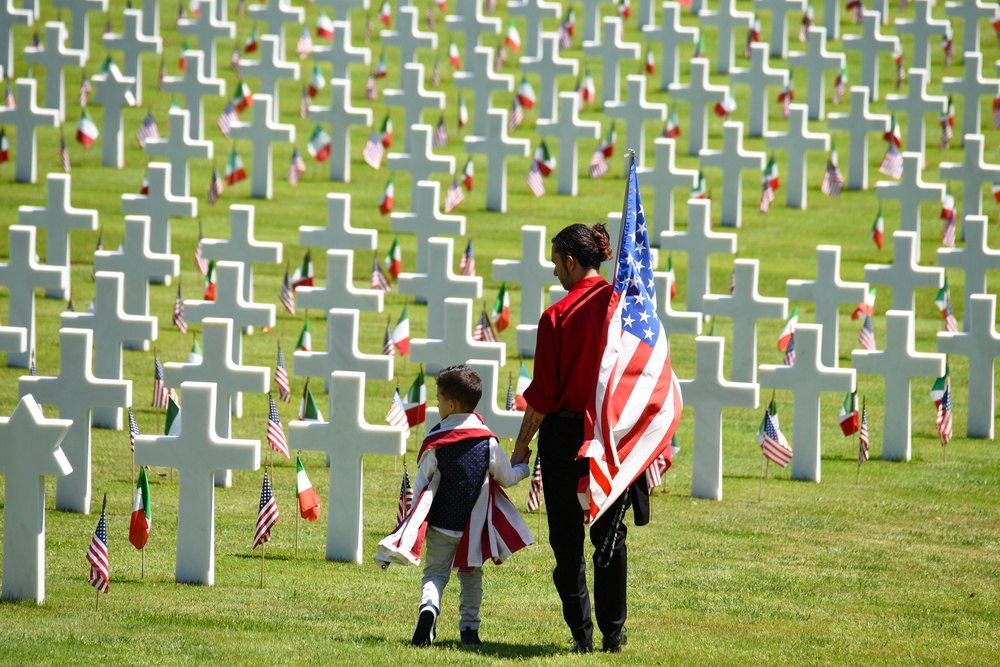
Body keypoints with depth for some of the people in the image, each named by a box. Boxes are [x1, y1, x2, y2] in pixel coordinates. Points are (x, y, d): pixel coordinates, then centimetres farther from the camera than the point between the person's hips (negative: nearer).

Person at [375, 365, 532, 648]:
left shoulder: (434, 444, -12)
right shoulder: (488, 442, -7)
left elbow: (422, 487, -6)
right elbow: (505, 478, 5)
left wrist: (414, 526, 5)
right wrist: (523, 469, 28)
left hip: (440, 526, -2)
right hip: (474, 526, 2)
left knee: (435, 572, 3)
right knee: (471, 577, 17)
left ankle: (428, 607, -25)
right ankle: (469, 628, 14)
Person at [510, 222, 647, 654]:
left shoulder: (557, 316, -11)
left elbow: (543, 392, -9)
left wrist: (522, 444, 1)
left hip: (565, 433, -3)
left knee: (568, 539, 5)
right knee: (610, 536, 14)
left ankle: (582, 633, 1)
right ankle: (613, 633, 16)